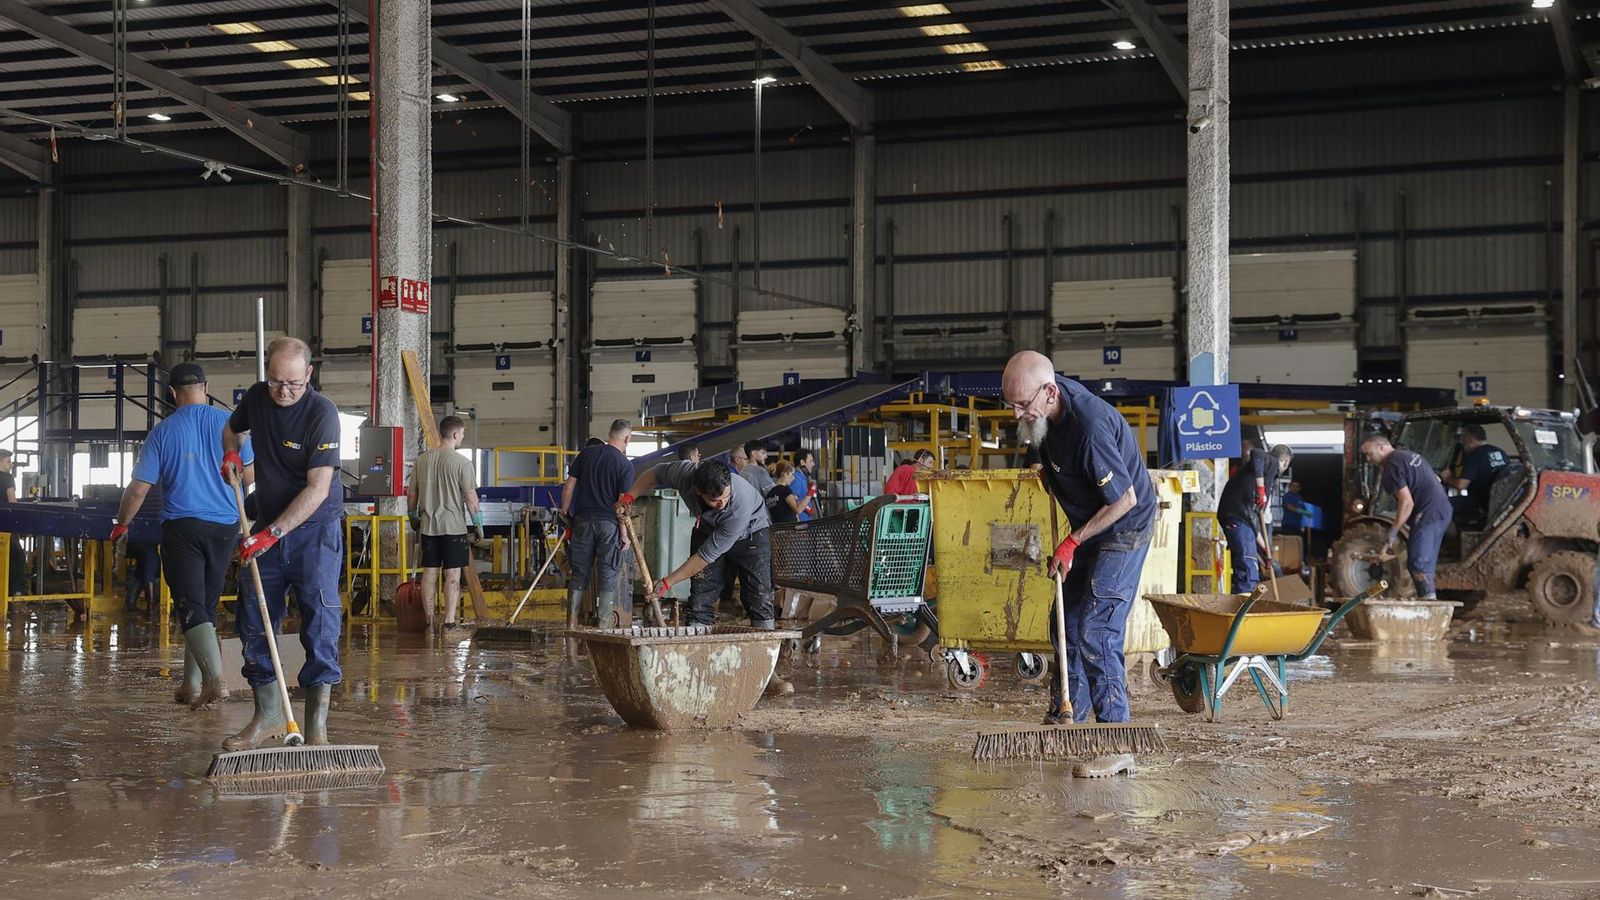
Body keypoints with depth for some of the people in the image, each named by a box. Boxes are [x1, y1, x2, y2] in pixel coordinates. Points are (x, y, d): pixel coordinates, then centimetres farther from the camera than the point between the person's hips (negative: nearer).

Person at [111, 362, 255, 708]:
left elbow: (138, 489, -1)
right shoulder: (230, 423, 0)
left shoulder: (163, 432, -3)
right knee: (207, 606, 14)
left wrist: (121, 525, 15)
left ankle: (214, 677, -27)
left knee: (191, 607, -8)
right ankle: (191, 685, 21)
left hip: (181, 526, -3)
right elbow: (251, 476, 2)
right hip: (225, 526, 3)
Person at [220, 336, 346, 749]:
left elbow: (318, 488, -23)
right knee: (253, 621, 7)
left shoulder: (322, 412, -19)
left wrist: (272, 533, -26)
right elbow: (232, 429, 26)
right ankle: (267, 715, 20)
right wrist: (230, 452, 4)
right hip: (268, 529, 6)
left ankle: (317, 725, -3)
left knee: (320, 624, -8)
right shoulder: (256, 397, 0)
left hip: (315, 529, -6)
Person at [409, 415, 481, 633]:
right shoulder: (462, 463, -11)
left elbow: (411, 494, 10)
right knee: (453, 574, -1)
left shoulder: (422, 460, 5)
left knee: (429, 573, 10)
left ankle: (429, 620, 14)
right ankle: (449, 621, -3)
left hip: (428, 526, 5)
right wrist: (478, 523, 1)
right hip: (453, 526, -5)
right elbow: (471, 498, -11)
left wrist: (414, 518, 24)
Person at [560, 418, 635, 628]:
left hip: (582, 520, 3)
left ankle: (571, 621, 9)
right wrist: (625, 533, -3)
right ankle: (603, 623, 3)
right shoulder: (625, 465, -5)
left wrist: (565, 513, 14)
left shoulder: (586, 454, 6)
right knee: (608, 575, 4)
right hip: (609, 523, -3)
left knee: (579, 572, 9)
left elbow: (569, 486, 6)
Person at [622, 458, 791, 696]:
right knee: (700, 601, -6)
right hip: (708, 531, 4)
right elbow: (654, 474, -5)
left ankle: (767, 673, -13)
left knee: (759, 599, -14)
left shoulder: (741, 505, -42)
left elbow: (708, 554, -34)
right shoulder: (685, 473, -31)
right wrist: (630, 496, -20)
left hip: (751, 532, -4)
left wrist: (668, 581, -30)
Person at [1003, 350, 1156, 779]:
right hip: (1090, 529, 9)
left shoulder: (1090, 426, -33)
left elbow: (1125, 499, -26)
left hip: (1125, 530, -9)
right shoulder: (1050, 406, -5)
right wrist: (1050, 470, 10)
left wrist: (1072, 542, -20)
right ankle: (1066, 716, 30)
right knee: (1065, 621, 14)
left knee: (1095, 631, -16)